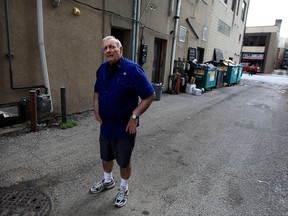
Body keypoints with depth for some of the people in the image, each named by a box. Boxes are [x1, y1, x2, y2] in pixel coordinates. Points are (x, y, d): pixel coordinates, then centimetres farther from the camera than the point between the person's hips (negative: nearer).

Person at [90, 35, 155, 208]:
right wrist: (96, 109, 2)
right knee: (106, 156, 23)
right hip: (105, 125, 6)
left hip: (124, 127, -6)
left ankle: (124, 189, 38)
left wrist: (134, 116, -21)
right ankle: (108, 181, 51)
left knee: (124, 161, 12)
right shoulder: (102, 69, 2)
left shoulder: (132, 69, -19)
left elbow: (150, 95, -18)